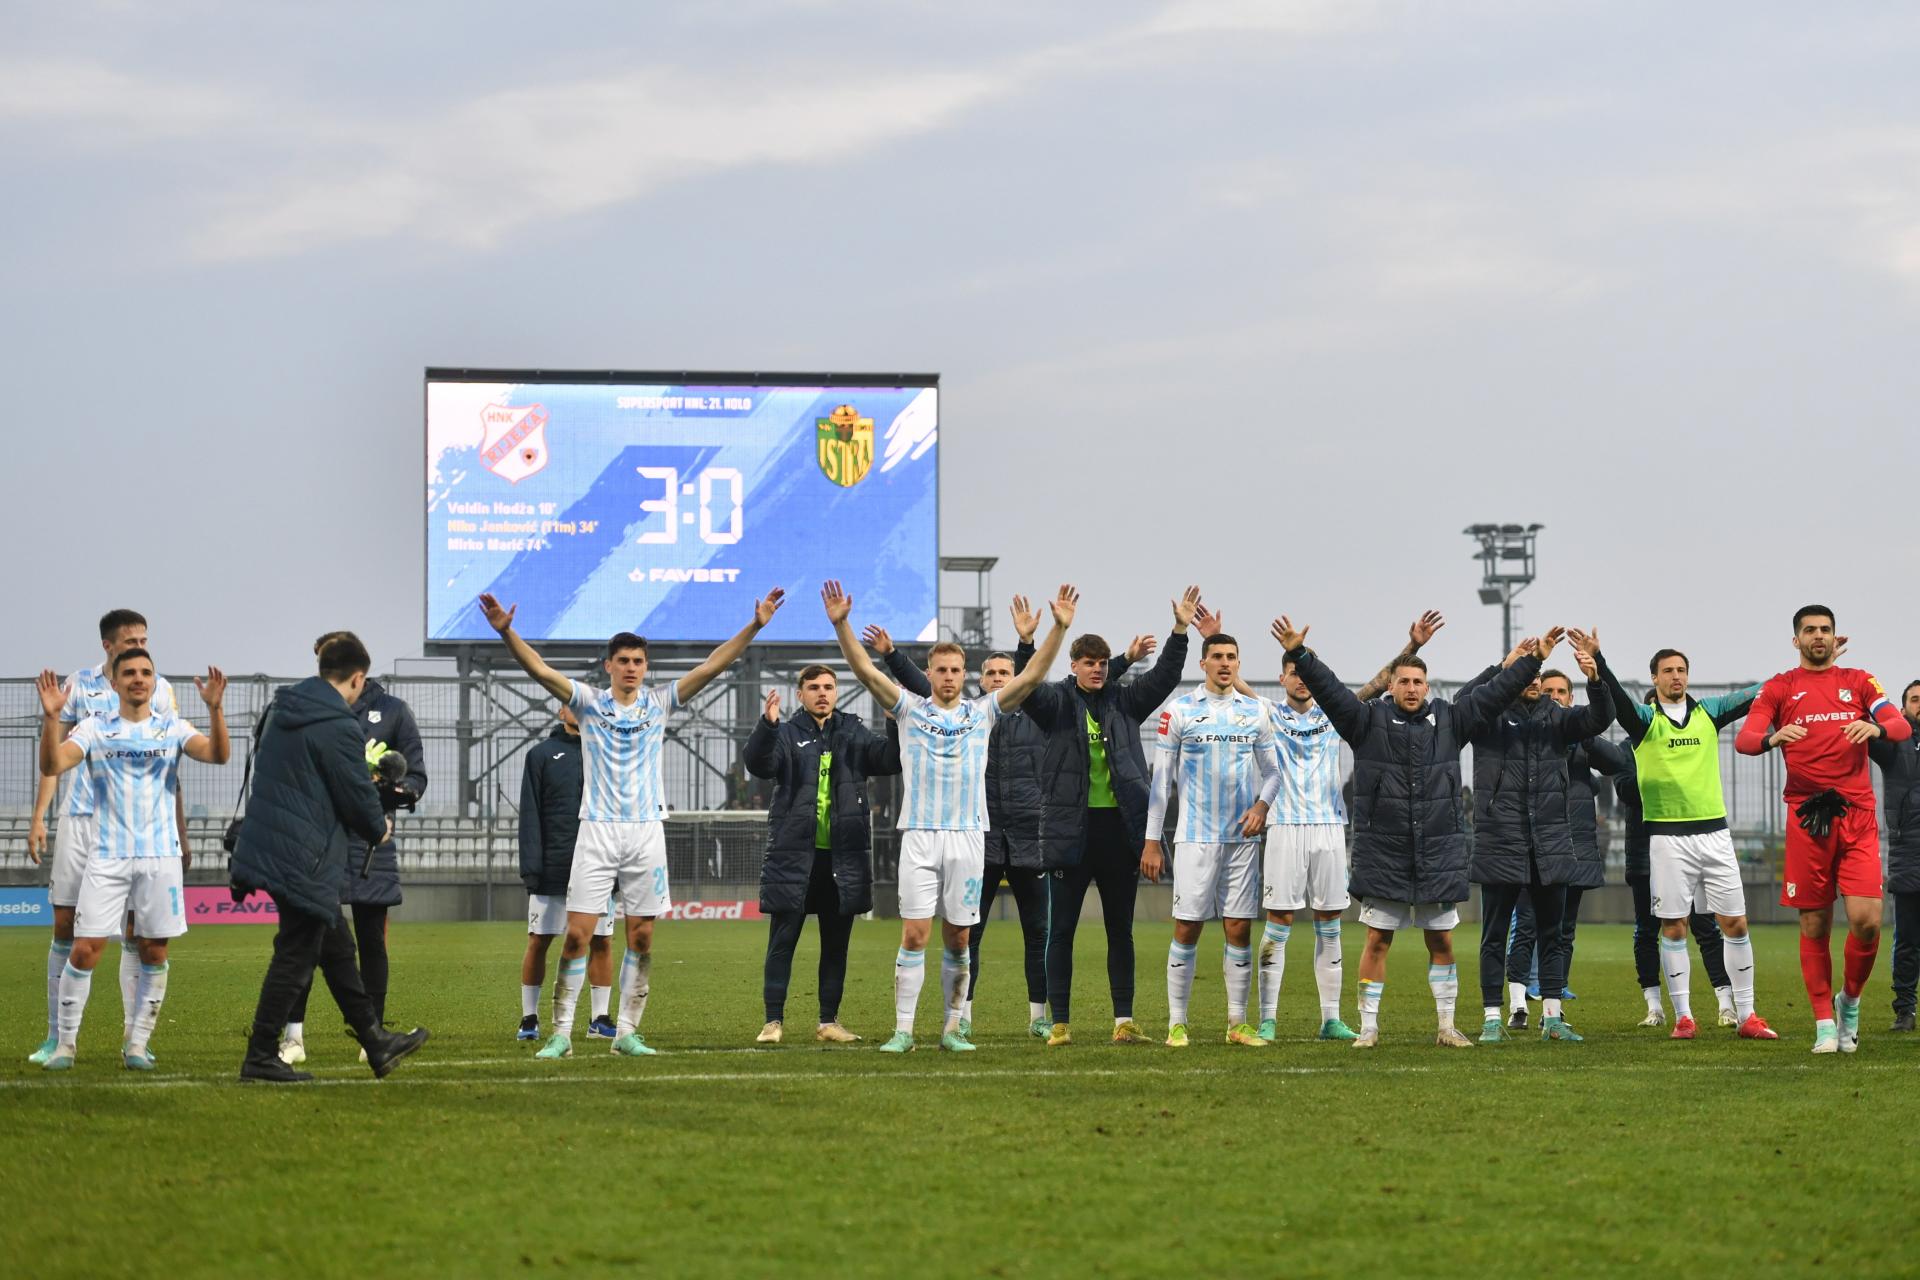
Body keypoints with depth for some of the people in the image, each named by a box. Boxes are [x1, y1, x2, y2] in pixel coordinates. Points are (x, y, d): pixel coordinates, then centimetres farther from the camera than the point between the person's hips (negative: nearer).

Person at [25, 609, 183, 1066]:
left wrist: (180, 834, 5)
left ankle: (134, 1036, 3)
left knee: (135, 932, -3)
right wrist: (38, 816, 1)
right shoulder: (79, 684, 4)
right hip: (81, 818, 0)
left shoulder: (159, 689, 4)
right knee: (65, 926, 0)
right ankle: (57, 1035, 7)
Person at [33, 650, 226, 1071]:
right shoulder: (95, 728, 4)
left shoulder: (172, 728, 5)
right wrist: (51, 716, -25)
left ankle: (137, 1043, 12)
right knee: (84, 951, -6)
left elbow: (217, 754, -10)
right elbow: (52, 766, -10)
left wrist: (214, 708, -26)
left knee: (154, 953, 2)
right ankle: (65, 1043, 3)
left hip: (160, 857, 1)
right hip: (107, 857, -1)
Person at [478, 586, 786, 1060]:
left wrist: (754, 627, -9)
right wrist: (506, 632, -25)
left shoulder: (658, 703, 6)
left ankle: (627, 1032, 11)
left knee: (641, 938, 3)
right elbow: (541, 670, -10)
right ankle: (561, 1034, -3)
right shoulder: (589, 701, 2)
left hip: (646, 830, 2)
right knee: (577, 934, -6)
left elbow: (711, 667, 0)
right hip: (597, 829, -2)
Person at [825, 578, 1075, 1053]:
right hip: (919, 836, -1)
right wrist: (841, 625, -15)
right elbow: (866, 671, -3)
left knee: (957, 939, 5)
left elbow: (1031, 677, 2)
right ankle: (903, 1030, -4)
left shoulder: (982, 712, 9)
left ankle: (953, 1028, 13)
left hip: (968, 836, 1)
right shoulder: (910, 709, 6)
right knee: (914, 935, -6)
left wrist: (1059, 629, -8)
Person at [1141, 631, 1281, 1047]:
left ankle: (1237, 1022, 10)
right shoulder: (1180, 710, 0)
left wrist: (1262, 805, -5)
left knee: (1239, 929, 3)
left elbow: (1272, 770, 16)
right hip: (1195, 837, -3)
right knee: (1187, 928, -4)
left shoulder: (1255, 712, 9)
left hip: (1242, 837, 3)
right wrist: (1151, 841, -2)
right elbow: (1161, 779, 1)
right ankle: (1176, 1023, 1)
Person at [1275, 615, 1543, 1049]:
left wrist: (1529, 663, 1)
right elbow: (1328, 689, -10)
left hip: (1439, 856, 2)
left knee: (1441, 942, 8)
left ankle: (1446, 1026, 16)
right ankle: (1368, 1026, 9)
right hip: (1382, 857, -2)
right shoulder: (1369, 720, -1)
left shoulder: (1449, 720, 7)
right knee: (1377, 941, 2)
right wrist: (1298, 655, -21)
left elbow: (1494, 694, 7)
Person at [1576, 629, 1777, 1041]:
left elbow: (1753, 696, 4)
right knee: (1673, 927, 0)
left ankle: (1746, 1016, 8)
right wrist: (1596, 660, -36)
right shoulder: (1645, 718, 1)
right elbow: (1616, 697, -17)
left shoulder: (1708, 712, 9)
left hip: (1714, 832, 2)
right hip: (1668, 835, -2)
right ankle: (1683, 1017, 7)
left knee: (1735, 923, 2)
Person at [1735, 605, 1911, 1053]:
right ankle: (1825, 1024, 11)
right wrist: (1772, 737, -25)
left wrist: (1876, 728, -23)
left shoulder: (1859, 681, 13)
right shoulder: (1780, 688, 9)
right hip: (1807, 818, 0)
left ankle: (1849, 999, 14)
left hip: (1857, 816, 0)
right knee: (1814, 926, 1)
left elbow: (1902, 726, 1)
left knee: (1867, 919, -11)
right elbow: (1744, 739, -2)